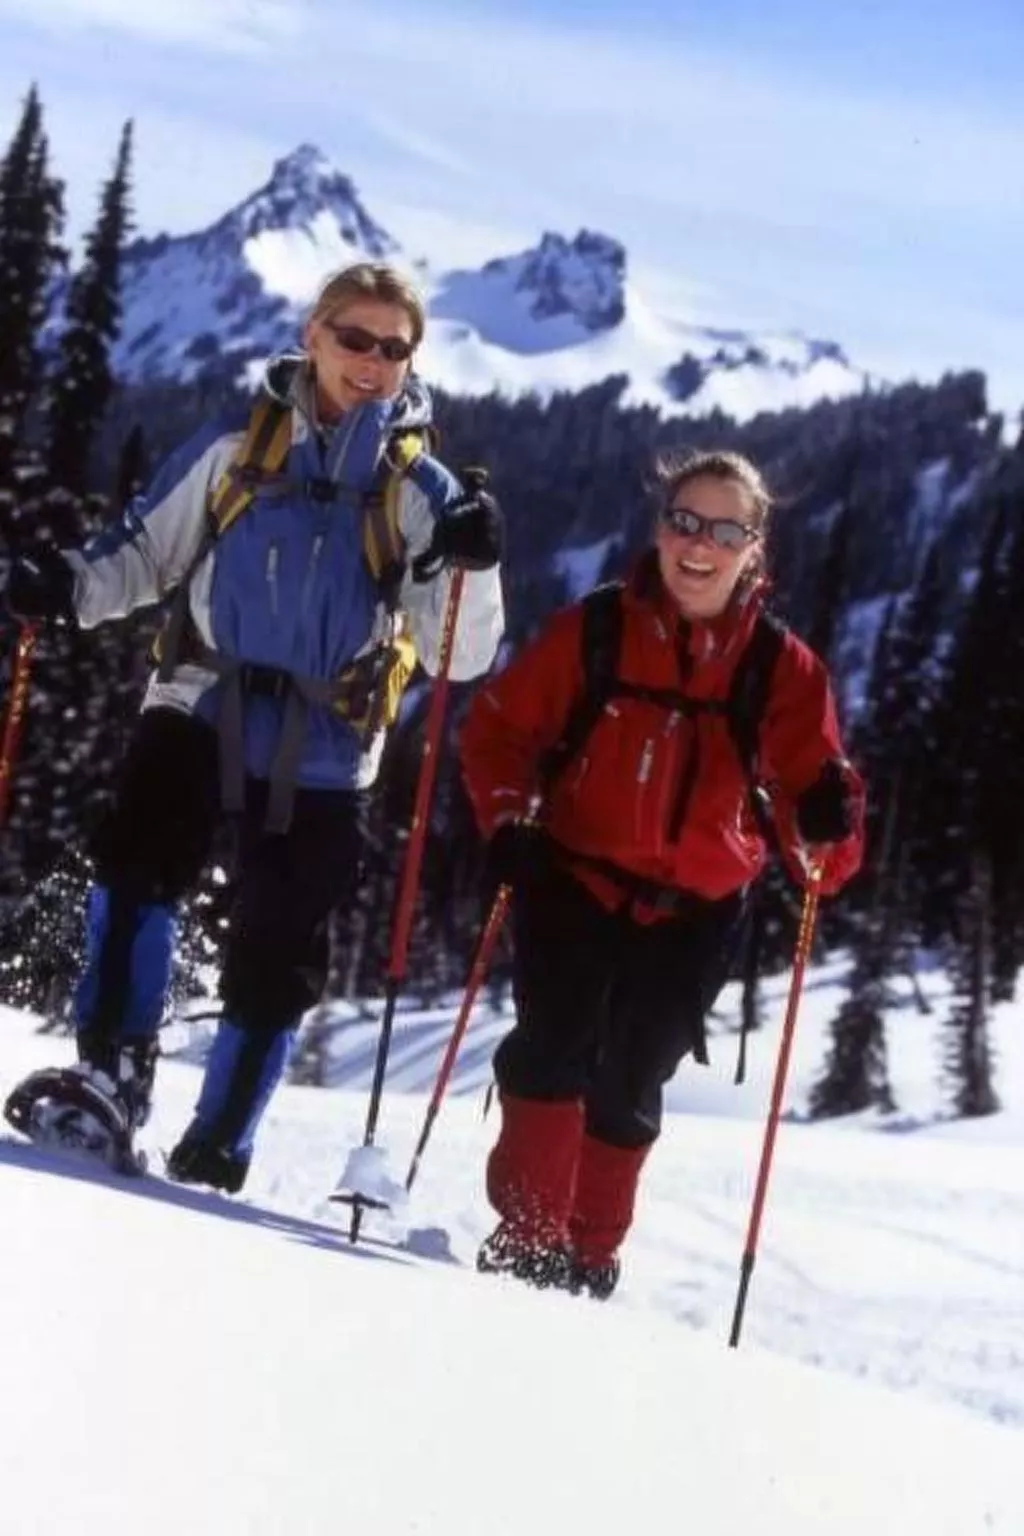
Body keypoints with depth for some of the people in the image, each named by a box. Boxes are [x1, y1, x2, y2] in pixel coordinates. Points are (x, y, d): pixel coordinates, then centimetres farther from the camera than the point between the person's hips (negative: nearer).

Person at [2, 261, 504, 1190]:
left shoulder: (422, 489, 5)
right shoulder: (236, 446, 6)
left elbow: (460, 658, 1)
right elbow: (146, 552, 11)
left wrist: (474, 569, -17)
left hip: (322, 753, 0)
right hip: (203, 708, 0)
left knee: (274, 963, 3)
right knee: (139, 861, -27)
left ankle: (216, 1149, 15)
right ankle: (113, 1062, -19)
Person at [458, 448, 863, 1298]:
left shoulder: (782, 667, -4)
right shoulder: (593, 632, -6)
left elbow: (807, 790, -4)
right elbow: (500, 727, 2)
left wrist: (825, 825, -27)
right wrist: (508, 820, -13)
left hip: (694, 914, 1)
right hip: (576, 879, -1)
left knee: (628, 1089, 11)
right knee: (553, 1051, -15)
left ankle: (590, 1255, 28)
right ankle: (527, 1236, -3)